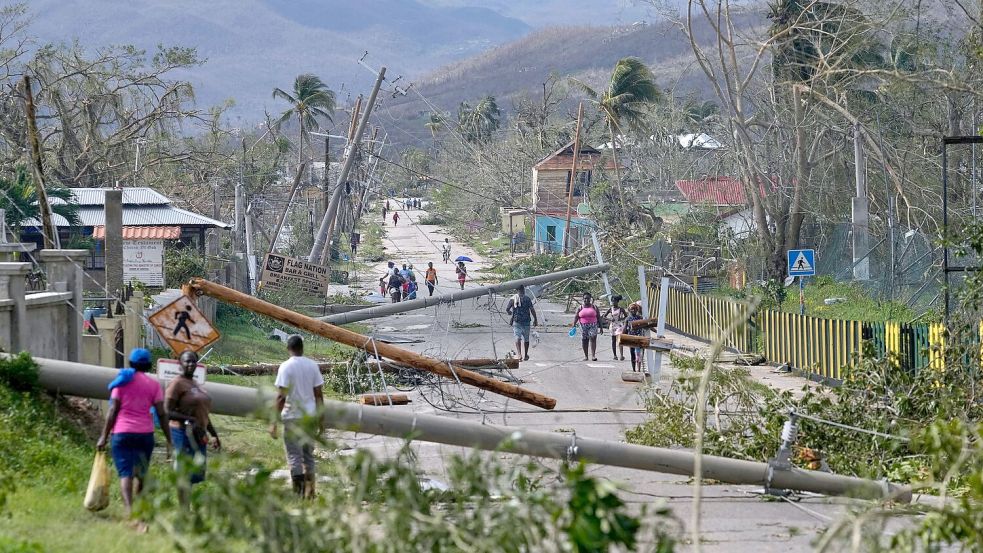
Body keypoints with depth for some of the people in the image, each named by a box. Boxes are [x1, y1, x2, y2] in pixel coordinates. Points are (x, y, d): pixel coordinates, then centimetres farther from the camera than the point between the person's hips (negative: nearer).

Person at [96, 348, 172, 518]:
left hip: (122, 433, -2)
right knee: (141, 474, 19)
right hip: (145, 434, 2)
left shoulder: (123, 381, 3)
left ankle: (129, 509, -27)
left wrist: (104, 437, 0)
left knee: (125, 474, -8)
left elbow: (113, 410, -2)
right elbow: (162, 414, 0)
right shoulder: (153, 384, 6)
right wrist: (169, 441, 2)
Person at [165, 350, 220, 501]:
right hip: (184, 434, -9)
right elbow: (168, 413, -16)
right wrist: (190, 420, -25)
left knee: (197, 474, 9)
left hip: (199, 435, 9)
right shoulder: (177, 384, -10)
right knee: (185, 473, -8)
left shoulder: (195, 384, 17)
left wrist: (214, 434, 23)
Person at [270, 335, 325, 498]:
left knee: (294, 455, -2)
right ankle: (309, 491, 14)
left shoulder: (286, 367, -10)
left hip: (292, 416, -4)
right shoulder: (312, 366, 4)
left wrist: (274, 422, -12)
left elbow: (281, 396, -14)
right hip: (310, 416, 4)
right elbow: (319, 394, 5)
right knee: (308, 454, 13)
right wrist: (320, 419, 13)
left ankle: (298, 492, -7)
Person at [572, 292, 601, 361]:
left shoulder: (594, 307, 7)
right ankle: (585, 356, 15)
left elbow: (598, 317, 8)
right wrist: (574, 325, -12)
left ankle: (593, 355, -22)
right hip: (583, 326, 2)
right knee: (584, 340, 4)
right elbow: (576, 317, 2)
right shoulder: (580, 308, 8)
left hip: (593, 325, -2)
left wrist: (600, 327, 5)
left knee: (593, 338, -16)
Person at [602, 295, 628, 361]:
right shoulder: (610, 309, 4)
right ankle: (615, 355, 15)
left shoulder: (621, 309, -1)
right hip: (613, 325, 3)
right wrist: (610, 319, -9)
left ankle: (622, 355, -21)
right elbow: (604, 317, 7)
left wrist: (622, 318, -11)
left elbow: (626, 316, 9)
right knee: (613, 341, 7)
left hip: (619, 325, -3)